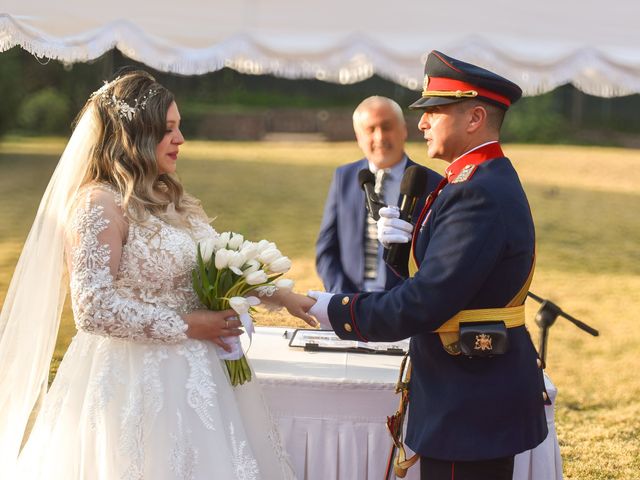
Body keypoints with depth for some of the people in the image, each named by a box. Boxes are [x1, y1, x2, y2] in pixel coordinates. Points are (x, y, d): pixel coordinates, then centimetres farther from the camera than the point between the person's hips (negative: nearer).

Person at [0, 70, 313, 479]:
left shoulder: (166, 197, 11)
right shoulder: (100, 204, -16)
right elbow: (94, 309, -21)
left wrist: (280, 296, 5)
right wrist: (186, 326, -16)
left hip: (192, 376, 8)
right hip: (137, 381, -8)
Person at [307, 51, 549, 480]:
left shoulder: (480, 194, -22)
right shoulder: (486, 181, 12)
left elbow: (424, 304, -26)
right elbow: (443, 272, 15)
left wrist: (337, 312, -15)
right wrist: (407, 241, -3)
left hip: (472, 407, -10)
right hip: (479, 393, 10)